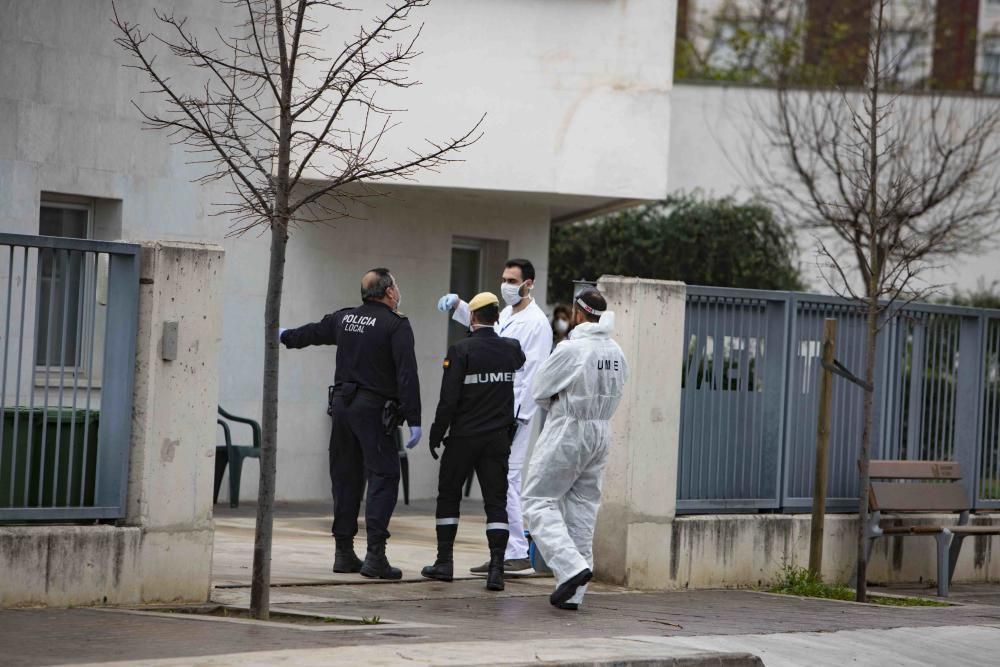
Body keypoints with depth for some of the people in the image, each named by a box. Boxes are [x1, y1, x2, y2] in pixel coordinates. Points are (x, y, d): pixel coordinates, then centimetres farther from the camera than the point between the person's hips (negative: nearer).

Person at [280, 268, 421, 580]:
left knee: (346, 478, 14)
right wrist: (413, 419, -16)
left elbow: (312, 333, 30)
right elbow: (407, 374, -16)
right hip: (375, 409, -7)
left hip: (343, 403, 7)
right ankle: (375, 556, -17)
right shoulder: (396, 325, -9)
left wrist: (286, 336, 51)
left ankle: (344, 552, 18)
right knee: (383, 477, -7)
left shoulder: (345, 318, 11)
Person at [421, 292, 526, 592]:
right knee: (496, 502, 1)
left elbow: (449, 399, -13)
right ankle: (496, 568, -9)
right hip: (499, 438, 3)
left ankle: (444, 562, 13)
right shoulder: (512, 349, 2)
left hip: (463, 437, -3)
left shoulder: (461, 350, -11)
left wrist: (436, 433, -4)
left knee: (448, 497, 12)